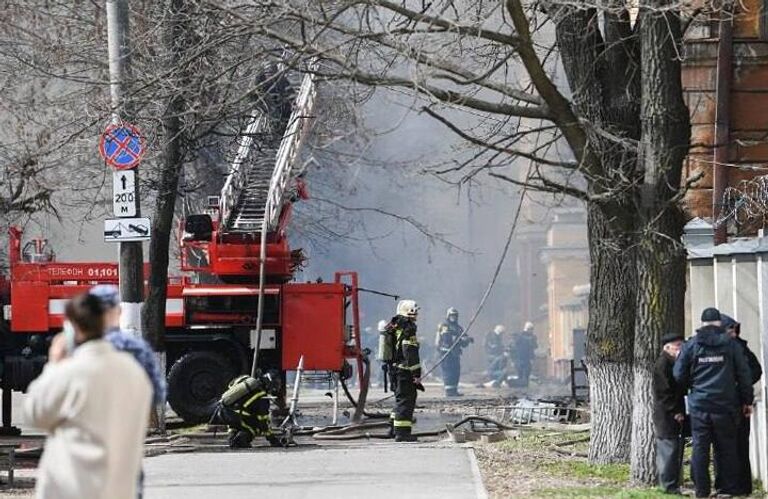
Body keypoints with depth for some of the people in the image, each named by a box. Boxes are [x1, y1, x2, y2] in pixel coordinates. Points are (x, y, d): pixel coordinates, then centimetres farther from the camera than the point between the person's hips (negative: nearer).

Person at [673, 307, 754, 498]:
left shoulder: (691, 345, 0)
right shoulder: (731, 344, -1)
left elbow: (679, 375, 3)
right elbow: (744, 375, 1)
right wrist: (747, 400, 10)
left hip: (699, 405, 0)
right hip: (725, 404, 0)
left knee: (700, 448, 4)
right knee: (726, 448, 6)